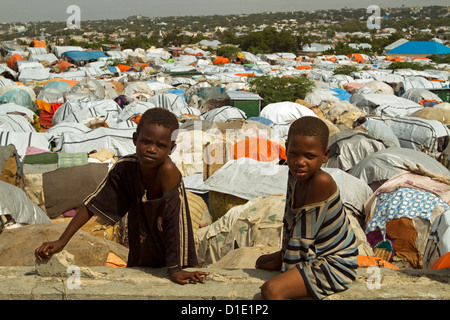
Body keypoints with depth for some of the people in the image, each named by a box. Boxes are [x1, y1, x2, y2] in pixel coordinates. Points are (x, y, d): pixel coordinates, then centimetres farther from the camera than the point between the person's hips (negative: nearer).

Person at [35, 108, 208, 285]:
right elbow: (94, 203, -5)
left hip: (174, 260, -4)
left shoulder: (169, 170, -27)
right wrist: (62, 241, -8)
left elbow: (173, 217, -29)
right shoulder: (124, 167, -13)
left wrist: (174, 269, -32)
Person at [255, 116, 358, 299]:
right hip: (316, 254, 10)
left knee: (271, 290, -24)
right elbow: (290, 220, 10)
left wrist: (287, 266, -14)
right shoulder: (295, 174, -4)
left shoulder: (322, 182, -30)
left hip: (335, 264, -10)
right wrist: (283, 254, 10)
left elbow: (302, 236, -23)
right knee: (262, 263, 25)